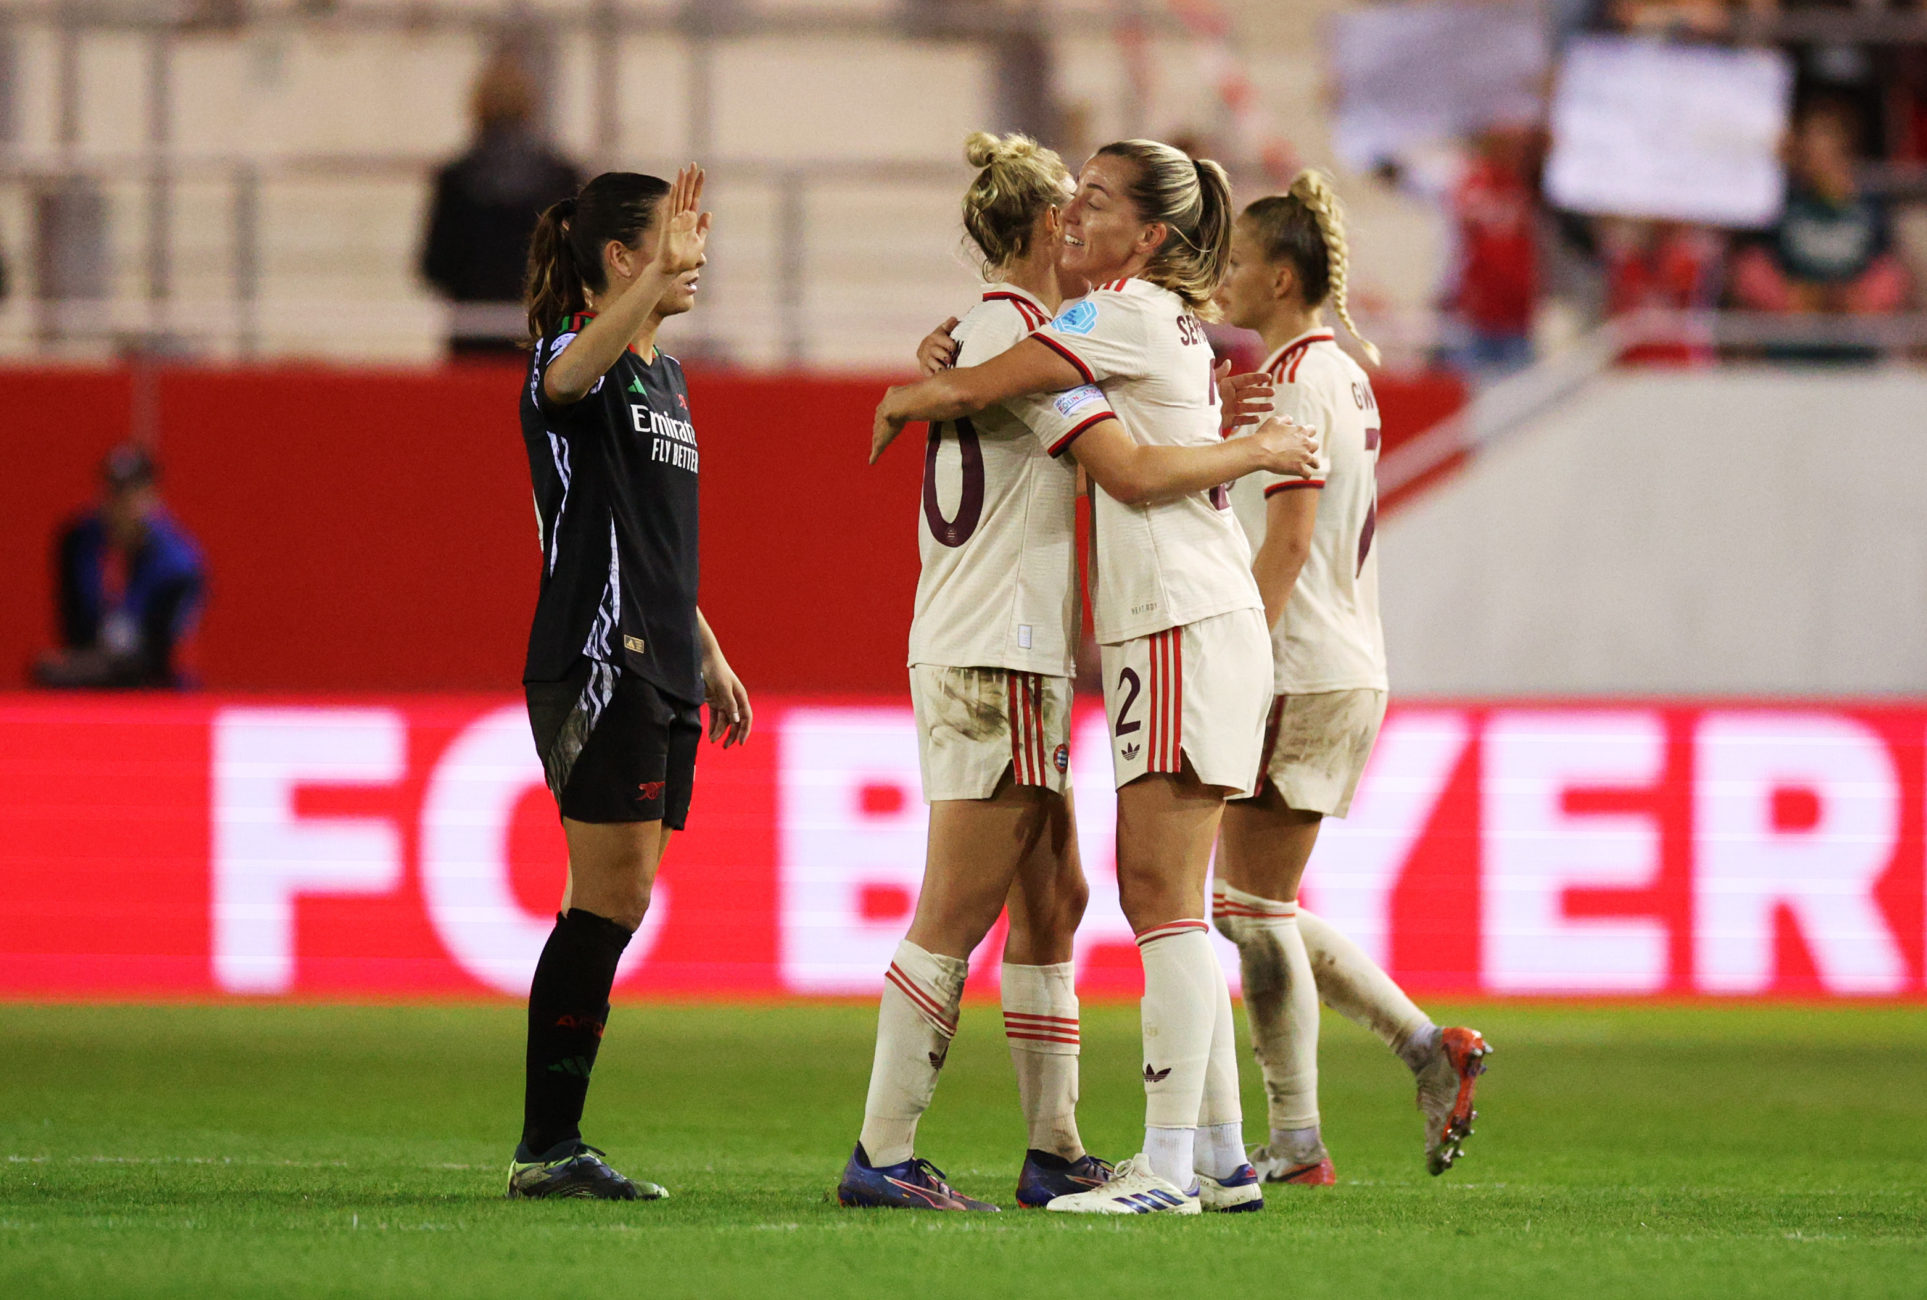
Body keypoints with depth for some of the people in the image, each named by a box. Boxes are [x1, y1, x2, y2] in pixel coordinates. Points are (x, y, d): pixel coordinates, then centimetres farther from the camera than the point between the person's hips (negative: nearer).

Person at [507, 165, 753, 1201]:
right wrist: (661, 273, -48)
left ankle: (551, 1148, 9)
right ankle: (547, 1146, -10)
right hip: (595, 666, -9)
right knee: (612, 901, -12)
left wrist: (707, 653, 27)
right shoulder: (578, 355, -9)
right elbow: (566, 379, -37)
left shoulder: (664, 376, 19)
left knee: (617, 904, 7)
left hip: (660, 674, 9)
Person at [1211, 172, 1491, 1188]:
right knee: (1248, 905, 14)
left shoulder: (1295, 378, -12)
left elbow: (1288, 542, -19)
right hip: (1349, 670, 10)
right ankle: (1429, 1046, 10)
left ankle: (1295, 1142, -1)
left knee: (1256, 906, -4)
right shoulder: (1344, 373, 17)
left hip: (1300, 677, -10)